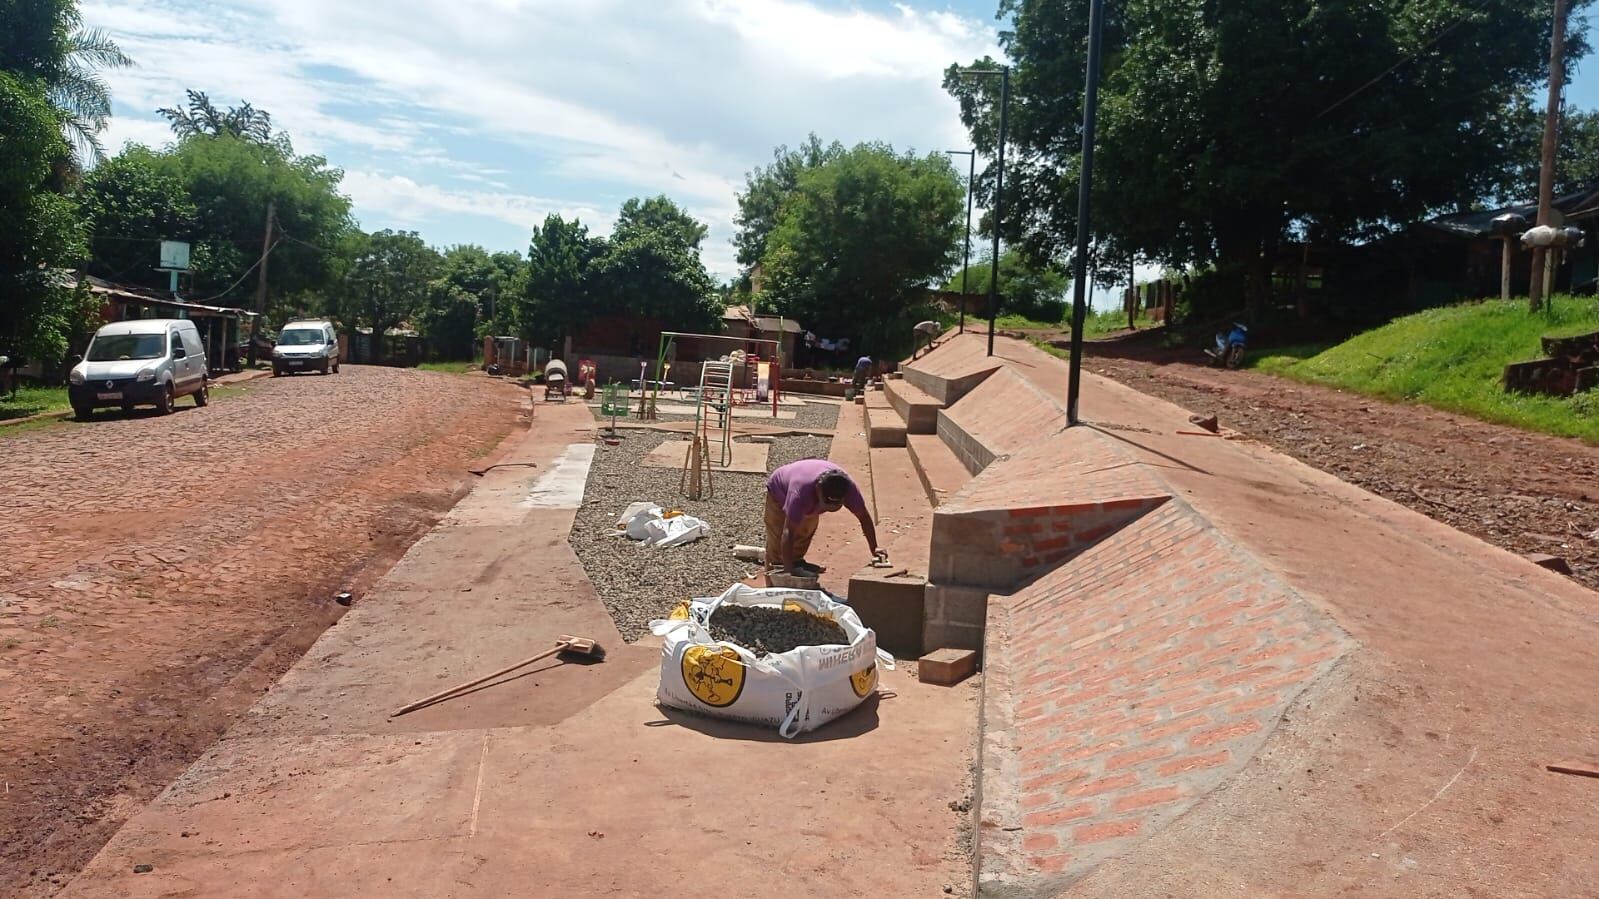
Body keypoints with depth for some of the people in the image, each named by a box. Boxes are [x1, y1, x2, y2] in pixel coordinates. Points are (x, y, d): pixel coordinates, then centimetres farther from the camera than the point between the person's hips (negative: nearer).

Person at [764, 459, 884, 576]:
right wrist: (789, 570, -52)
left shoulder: (848, 487, -34)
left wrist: (874, 548, -25)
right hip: (779, 492, -5)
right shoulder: (801, 491, -48)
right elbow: (788, 532, -48)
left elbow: (864, 517, -20)